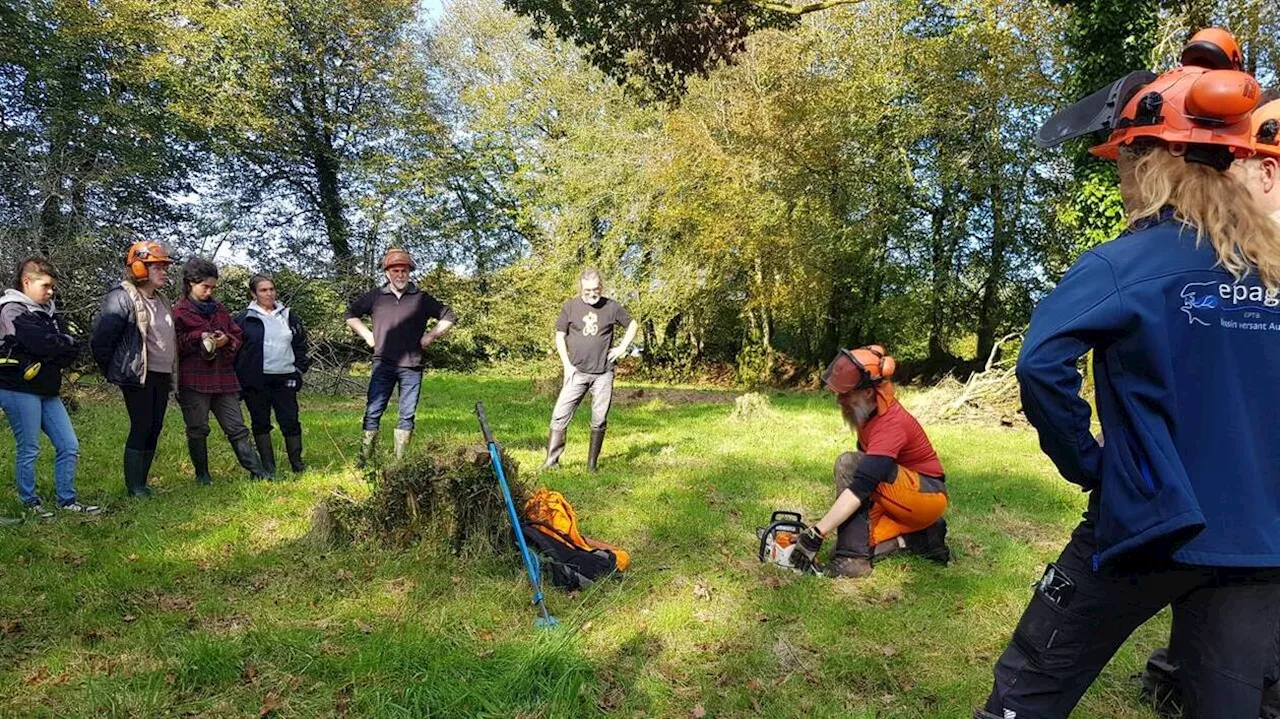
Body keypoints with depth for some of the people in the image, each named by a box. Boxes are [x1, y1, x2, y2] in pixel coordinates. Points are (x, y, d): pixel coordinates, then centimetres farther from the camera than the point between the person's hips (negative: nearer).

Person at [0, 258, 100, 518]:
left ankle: (67, 500, 17)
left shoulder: (49, 311, 14)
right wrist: (66, 341, -4)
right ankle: (30, 502, 17)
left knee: (69, 446, 7)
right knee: (29, 449, 2)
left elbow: (70, 352, 5)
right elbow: (42, 342, -22)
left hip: (47, 390, 7)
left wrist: (44, 362, -11)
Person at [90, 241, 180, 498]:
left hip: (162, 376, 8)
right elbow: (100, 338, -14)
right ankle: (134, 487, 2)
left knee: (154, 429, 9)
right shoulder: (122, 297, -11)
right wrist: (112, 372, -5)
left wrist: (171, 374, 15)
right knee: (141, 428, -6)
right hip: (138, 377, -8)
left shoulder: (160, 300, 15)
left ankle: (142, 483, 19)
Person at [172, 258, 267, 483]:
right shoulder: (179, 311, -2)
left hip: (223, 378, 4)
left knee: (237, 428, 5)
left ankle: (256, 471, 4)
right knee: (197, 430, 5)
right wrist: (198, 337, -17)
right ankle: (202, 474, 19)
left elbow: (238, 335, 20)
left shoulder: (218, 308, 15)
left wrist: (227, 340, -1)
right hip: (194, 381, -4)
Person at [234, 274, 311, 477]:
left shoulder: (287, 316, 12)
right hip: (256, 381, -2)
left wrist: (299, 369, 7)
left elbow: (300, 344, 17)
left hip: (284, 379, 2)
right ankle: (268, 466, 15)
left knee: (290, 421, 0)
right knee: (261, 423, 6)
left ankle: (297, 463, 11)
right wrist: (239, 379, -4)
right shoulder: (244, 319, 1)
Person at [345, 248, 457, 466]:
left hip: (411, 366, 0)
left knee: (407, 415, 5)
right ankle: (365, 461, 4)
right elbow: (351, 314, 19)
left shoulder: (421, 298, 5)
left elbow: (449, 317, 11)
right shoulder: (375, 296, 7)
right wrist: (367, 335, 8)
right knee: (373, 412, -2)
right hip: (383, 365, 0)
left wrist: (430, 336, 3)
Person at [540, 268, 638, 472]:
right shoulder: (570, 307, 0)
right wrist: (567, 365, -2)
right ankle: (551, 459, -1)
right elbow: (559, 337, 5)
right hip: (577, 372, 0)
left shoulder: (612, 307, 0)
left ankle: (592, 464, 14)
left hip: (603, 373, 0)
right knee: (560, 415, -7)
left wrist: (622, 348, 4)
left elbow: (632, 325, 15)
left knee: (599, 420, 4)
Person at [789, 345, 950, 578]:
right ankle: (920, 535, 9)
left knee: (849, 463, -28)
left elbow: (861, 487, -37)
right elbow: (867, 463, 8)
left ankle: (852, 558, -26)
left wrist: (817, 533, -39)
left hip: (926, 495, -9)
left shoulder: (891, 424, -29)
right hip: (900, 497, 9)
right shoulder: (870, 412, -1)